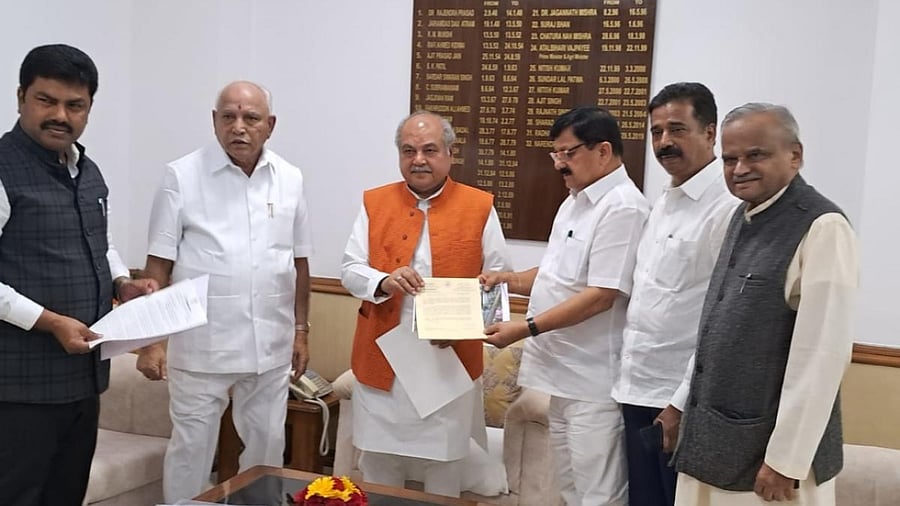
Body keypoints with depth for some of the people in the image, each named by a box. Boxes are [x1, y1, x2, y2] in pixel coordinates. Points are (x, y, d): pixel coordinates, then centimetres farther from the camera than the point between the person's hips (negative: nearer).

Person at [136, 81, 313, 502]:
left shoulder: (290, 180, 5)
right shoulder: (182, 176, -6)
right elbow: (158, 266, -6)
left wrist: (301, 330, 11)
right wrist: (151, 340, -9)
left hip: (271, 346, 4)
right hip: (200, 345, -3)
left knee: (268, 445, 15)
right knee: (191, 446, 7)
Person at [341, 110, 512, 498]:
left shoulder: (480, 206, -1)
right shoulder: (374, 203, 4)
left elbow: (499, 277, 0)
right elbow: (350, 270, 2)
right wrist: (384, 282, -20)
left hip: (452, 359, -1)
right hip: (383, 357, 2)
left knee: (445, 459, 11)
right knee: (379, 459, 13)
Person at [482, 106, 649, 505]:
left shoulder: (622, 208, -18)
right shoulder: (575, 202, 14)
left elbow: (601, 295, -23)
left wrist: (526, 329, -23)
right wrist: (510, 280, 5)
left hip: (594, 381, -10)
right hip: (564, 373, 10)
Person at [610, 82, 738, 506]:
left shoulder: (729, 207, -17)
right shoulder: (664, 201, 11)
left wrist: (683, 404, -17)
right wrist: (629, 375, 15)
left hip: (683, 400, -8)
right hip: (637, 390, 8)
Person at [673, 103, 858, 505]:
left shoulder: (821, 228, -16)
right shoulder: (743, 217, 10)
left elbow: (823, 353, -20)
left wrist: (785, 458, -18)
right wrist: (687, 405, 13)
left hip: (766, 450, -7)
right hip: (712, 440, 8)